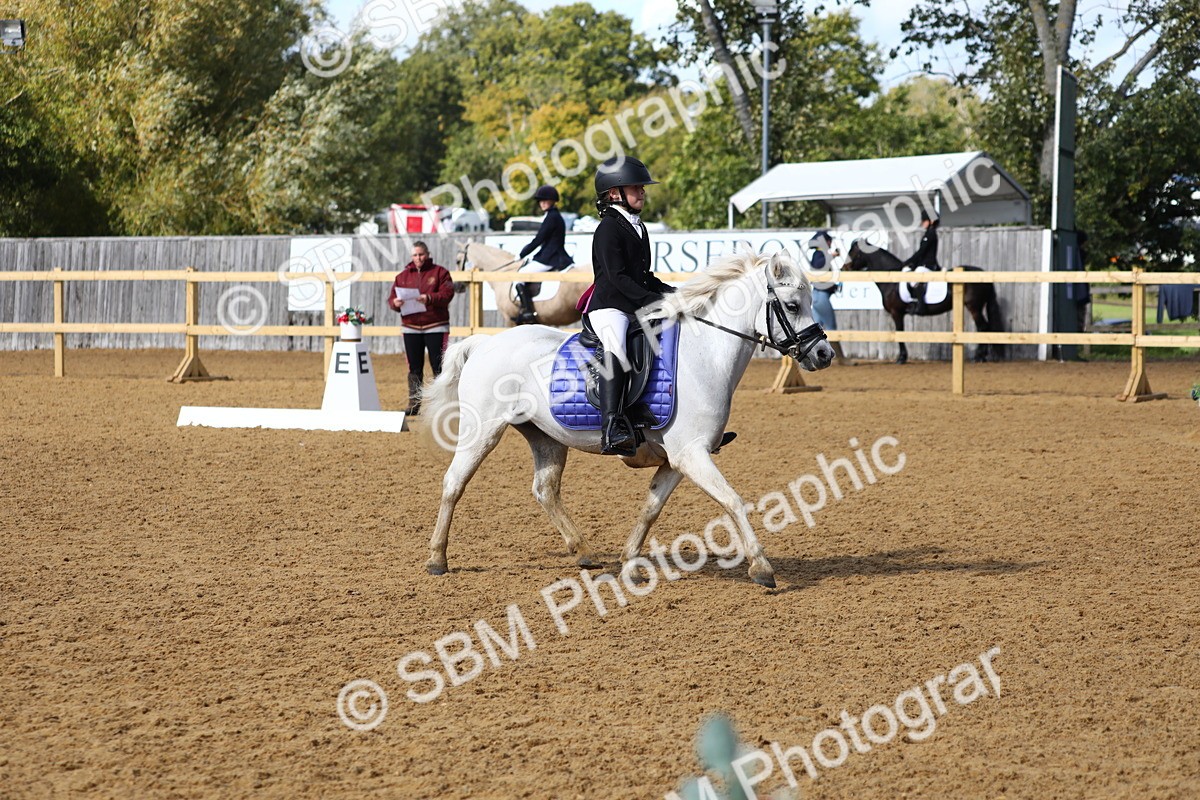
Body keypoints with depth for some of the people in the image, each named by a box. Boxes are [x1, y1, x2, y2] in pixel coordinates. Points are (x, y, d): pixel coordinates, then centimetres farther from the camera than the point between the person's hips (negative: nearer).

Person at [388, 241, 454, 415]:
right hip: (411, 327, 3)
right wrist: (396, 302, -16)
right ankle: (414, 404, 12)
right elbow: (391, 297, 8)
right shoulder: (403, 276, 12)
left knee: (438, 367, -3)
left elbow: (447, 294, -11)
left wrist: (429, 298, -28)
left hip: (435, 326, -3)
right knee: (414, 368, 6)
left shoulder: (439, 272, 1)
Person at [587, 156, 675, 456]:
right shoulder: (609, 228, -9)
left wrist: (671, 294, 11)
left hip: (638, 309, 10)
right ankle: (611, 428, -46)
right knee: (618, 350, -36)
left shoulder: (637, 227, 19)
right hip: (609, 308, -10)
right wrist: (651, 299, -23)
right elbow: (617, 277, -18)